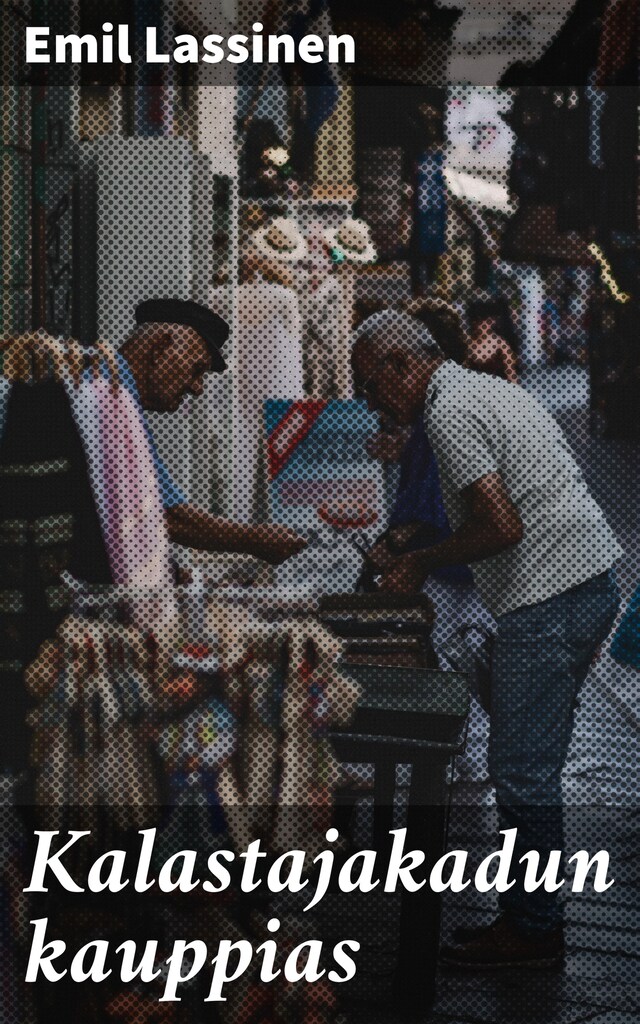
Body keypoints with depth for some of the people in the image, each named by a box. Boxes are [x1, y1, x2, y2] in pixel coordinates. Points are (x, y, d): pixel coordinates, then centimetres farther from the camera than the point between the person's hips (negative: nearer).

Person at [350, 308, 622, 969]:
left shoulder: (448, 411, -12)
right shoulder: (482, 389, 20)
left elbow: (502, 527, -20)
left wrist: (423, 563, -5)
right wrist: (423, 548, 20)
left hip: (550, 603, -11)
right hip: (587, 585, 11)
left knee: (522, 772, -5)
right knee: (526, 767, 14)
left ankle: (533, 931, 3)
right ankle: (527, 914, 20)